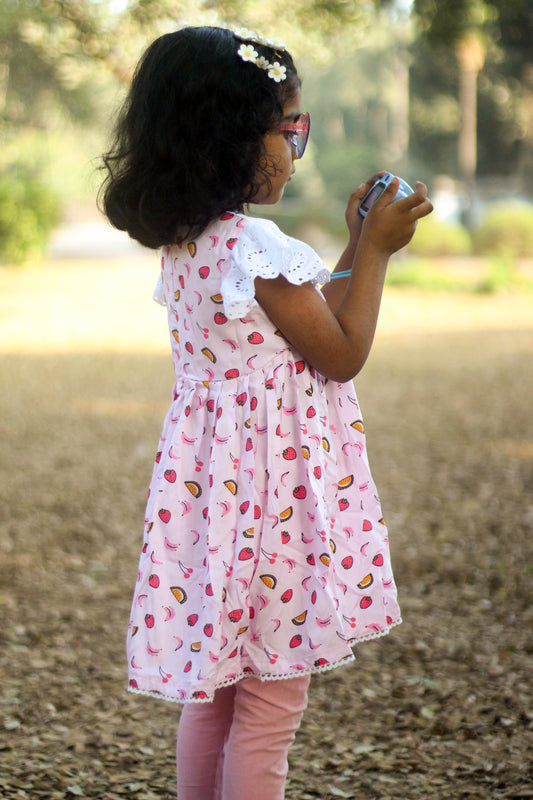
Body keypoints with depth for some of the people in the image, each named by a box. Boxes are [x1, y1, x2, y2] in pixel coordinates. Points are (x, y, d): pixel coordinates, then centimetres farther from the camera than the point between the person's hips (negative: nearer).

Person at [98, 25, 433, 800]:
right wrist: (375, 250, -5)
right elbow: (342, 356, -12)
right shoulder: (261, 249, -20)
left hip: (207, 480, 9)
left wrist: (358, 247, 16)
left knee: (212, 689, 19)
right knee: (271, 701, 2)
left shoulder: (183, 245, 8)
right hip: (275, 496, -9)